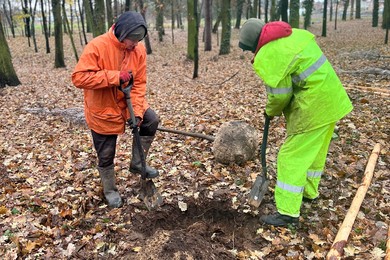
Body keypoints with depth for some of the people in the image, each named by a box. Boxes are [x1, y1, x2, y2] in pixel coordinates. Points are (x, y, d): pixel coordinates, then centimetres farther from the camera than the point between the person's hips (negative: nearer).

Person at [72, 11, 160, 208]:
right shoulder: (97, 46, -23)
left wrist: (137, 112, -19)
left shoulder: (139, 49, -9)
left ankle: (137, 164, 13)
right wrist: (115, 77, -33)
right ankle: (110, 190, 32)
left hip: (127, 103, 5)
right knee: (106, 156, 7)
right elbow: (79, 77, -28)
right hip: (102, 110, -4)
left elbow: (139, 84, -8)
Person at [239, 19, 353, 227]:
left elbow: (279, 95, -14)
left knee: (291, 157, -3)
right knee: (316, 150, 23)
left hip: (313, 106, -9)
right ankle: (309, 191, 41)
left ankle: (288, 213, 3)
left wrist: (271, 111, 8)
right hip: (332, 98, 9)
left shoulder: (266, 57, -16)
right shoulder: (294, 34, 7)